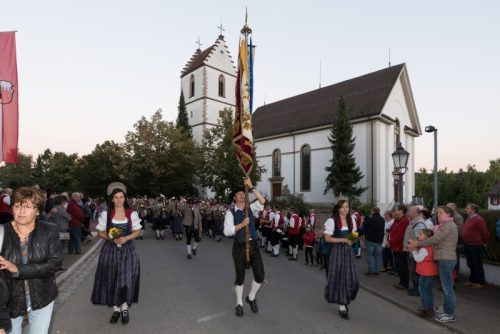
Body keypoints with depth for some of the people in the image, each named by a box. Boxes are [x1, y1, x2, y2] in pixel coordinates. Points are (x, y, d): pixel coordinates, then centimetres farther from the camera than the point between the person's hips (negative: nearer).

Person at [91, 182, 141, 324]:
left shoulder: (132, 214, -1)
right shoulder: (105, 214, 0)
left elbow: (137, 232, 2)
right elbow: (100, 233, 2)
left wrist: (125, 238, -15)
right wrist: (112, 238, -16)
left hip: (127, 250, -1)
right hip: (110, 250, 1)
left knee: (125, 277, -6)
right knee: (112, 279, 5)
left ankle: (124, 308, 13)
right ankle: (116, 309, 20)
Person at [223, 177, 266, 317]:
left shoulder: (251, 208, 4)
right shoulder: (230, 212, -6)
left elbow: (262, 201, -15)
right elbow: (227, 231, -14)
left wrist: (251, 187, -17)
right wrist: (242, 224, -21)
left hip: (253, 245, 3)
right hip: (240, 246, -3)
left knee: (260, 275, 3)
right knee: (240, 277, 10)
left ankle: (251, 298, 32)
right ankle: (239, 304, 34)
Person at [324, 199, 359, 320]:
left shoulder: (351, 220, 8)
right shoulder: (332, 221, -10)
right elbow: (327, 238, -11)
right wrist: (343, 240, -16)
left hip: (349, 251, 5)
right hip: (337, 251, -5)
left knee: (351, 278, 2)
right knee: (339, 277, 0)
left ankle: (345, 301, 28)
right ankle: (342, 307, 12)